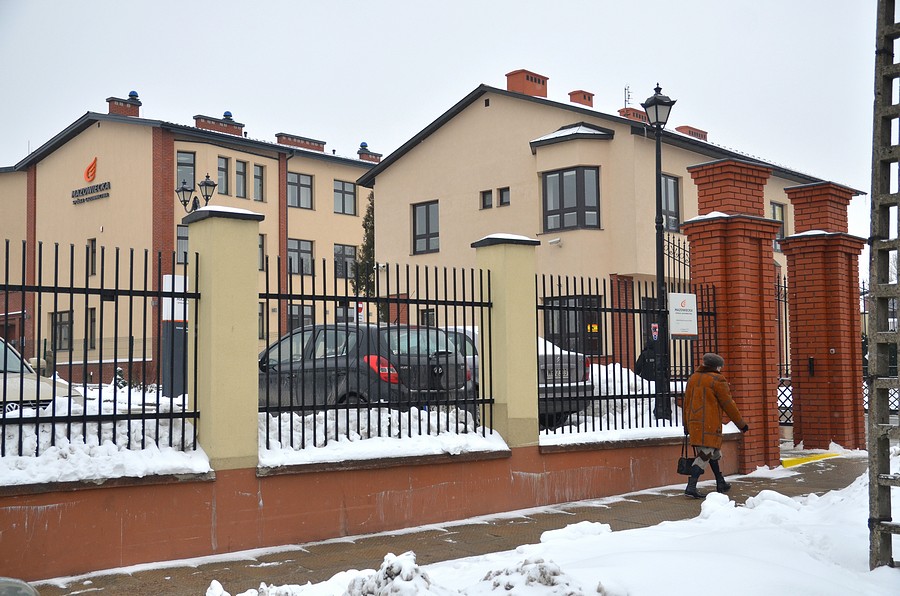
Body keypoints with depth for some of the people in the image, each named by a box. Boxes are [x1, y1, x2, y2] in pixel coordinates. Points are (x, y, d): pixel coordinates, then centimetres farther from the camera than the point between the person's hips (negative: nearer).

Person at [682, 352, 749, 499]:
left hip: (693, 423, 8)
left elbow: (686, 402, 17)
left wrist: (686, 425, 23)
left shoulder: (693, 378, 14)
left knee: (714, 453, 22)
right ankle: (691, 487, -16)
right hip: (709, 424, -8)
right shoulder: (717, 380, -8)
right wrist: (741, 423, 2)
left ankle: (721, 483, 31)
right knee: (704, 456, -7)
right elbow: (728, 404, -6)